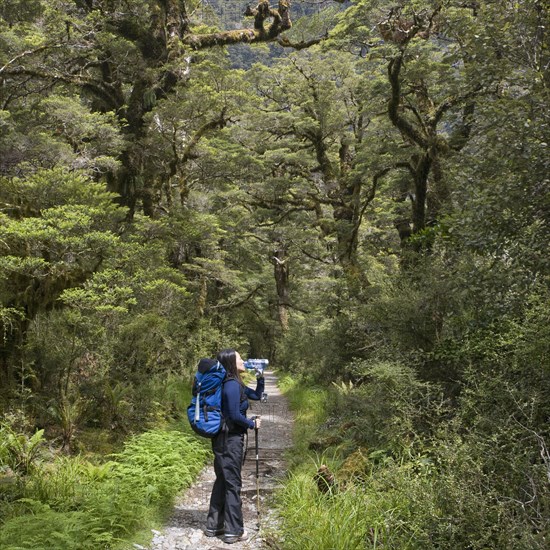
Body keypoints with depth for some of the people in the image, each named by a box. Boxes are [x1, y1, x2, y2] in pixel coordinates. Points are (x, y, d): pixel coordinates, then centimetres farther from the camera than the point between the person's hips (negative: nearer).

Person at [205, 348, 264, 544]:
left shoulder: (236, 384, 12)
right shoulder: (232, 385, -18)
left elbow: (257, 395, 21)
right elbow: (234, 416, -20)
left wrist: (260, 378, 7)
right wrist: (253, 424, -7)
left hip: (225, 439, 10)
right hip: (230, 439, -10)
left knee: (222, 481, 15)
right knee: (233, 484, -1)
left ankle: (214, 525, 24)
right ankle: (233, 531, 7)